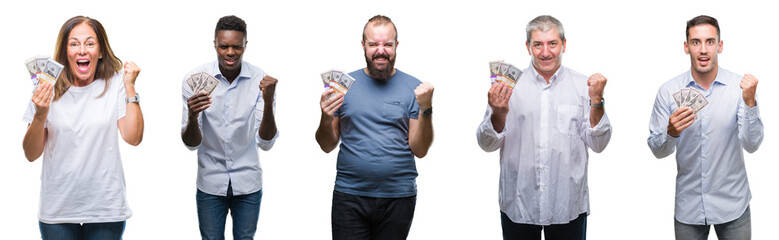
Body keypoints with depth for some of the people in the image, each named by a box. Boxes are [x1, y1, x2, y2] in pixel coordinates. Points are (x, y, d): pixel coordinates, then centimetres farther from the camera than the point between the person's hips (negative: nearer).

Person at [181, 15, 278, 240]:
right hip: (210, 184, 0)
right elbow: (191, 144, -12)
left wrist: (268, 102, -30)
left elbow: (266, 143, -14)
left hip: (248, 185, 1)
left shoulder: (260, 80, -10)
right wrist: (192, 117, -33)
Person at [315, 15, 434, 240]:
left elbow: (419, 150, -1)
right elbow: (327, 146, 8)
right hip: (349, 195, 0)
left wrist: (426, 109, -14)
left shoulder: (413, 87, 2)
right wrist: (326, 120, -12)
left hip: (398, 197, 0)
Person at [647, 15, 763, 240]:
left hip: (732, 204, -1)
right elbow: (657, 151, -2)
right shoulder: (669, 91, -5)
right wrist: (671, 133, -23)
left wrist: (749, 102, -25)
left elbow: (751, 145, -12)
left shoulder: (740, 86, -7)